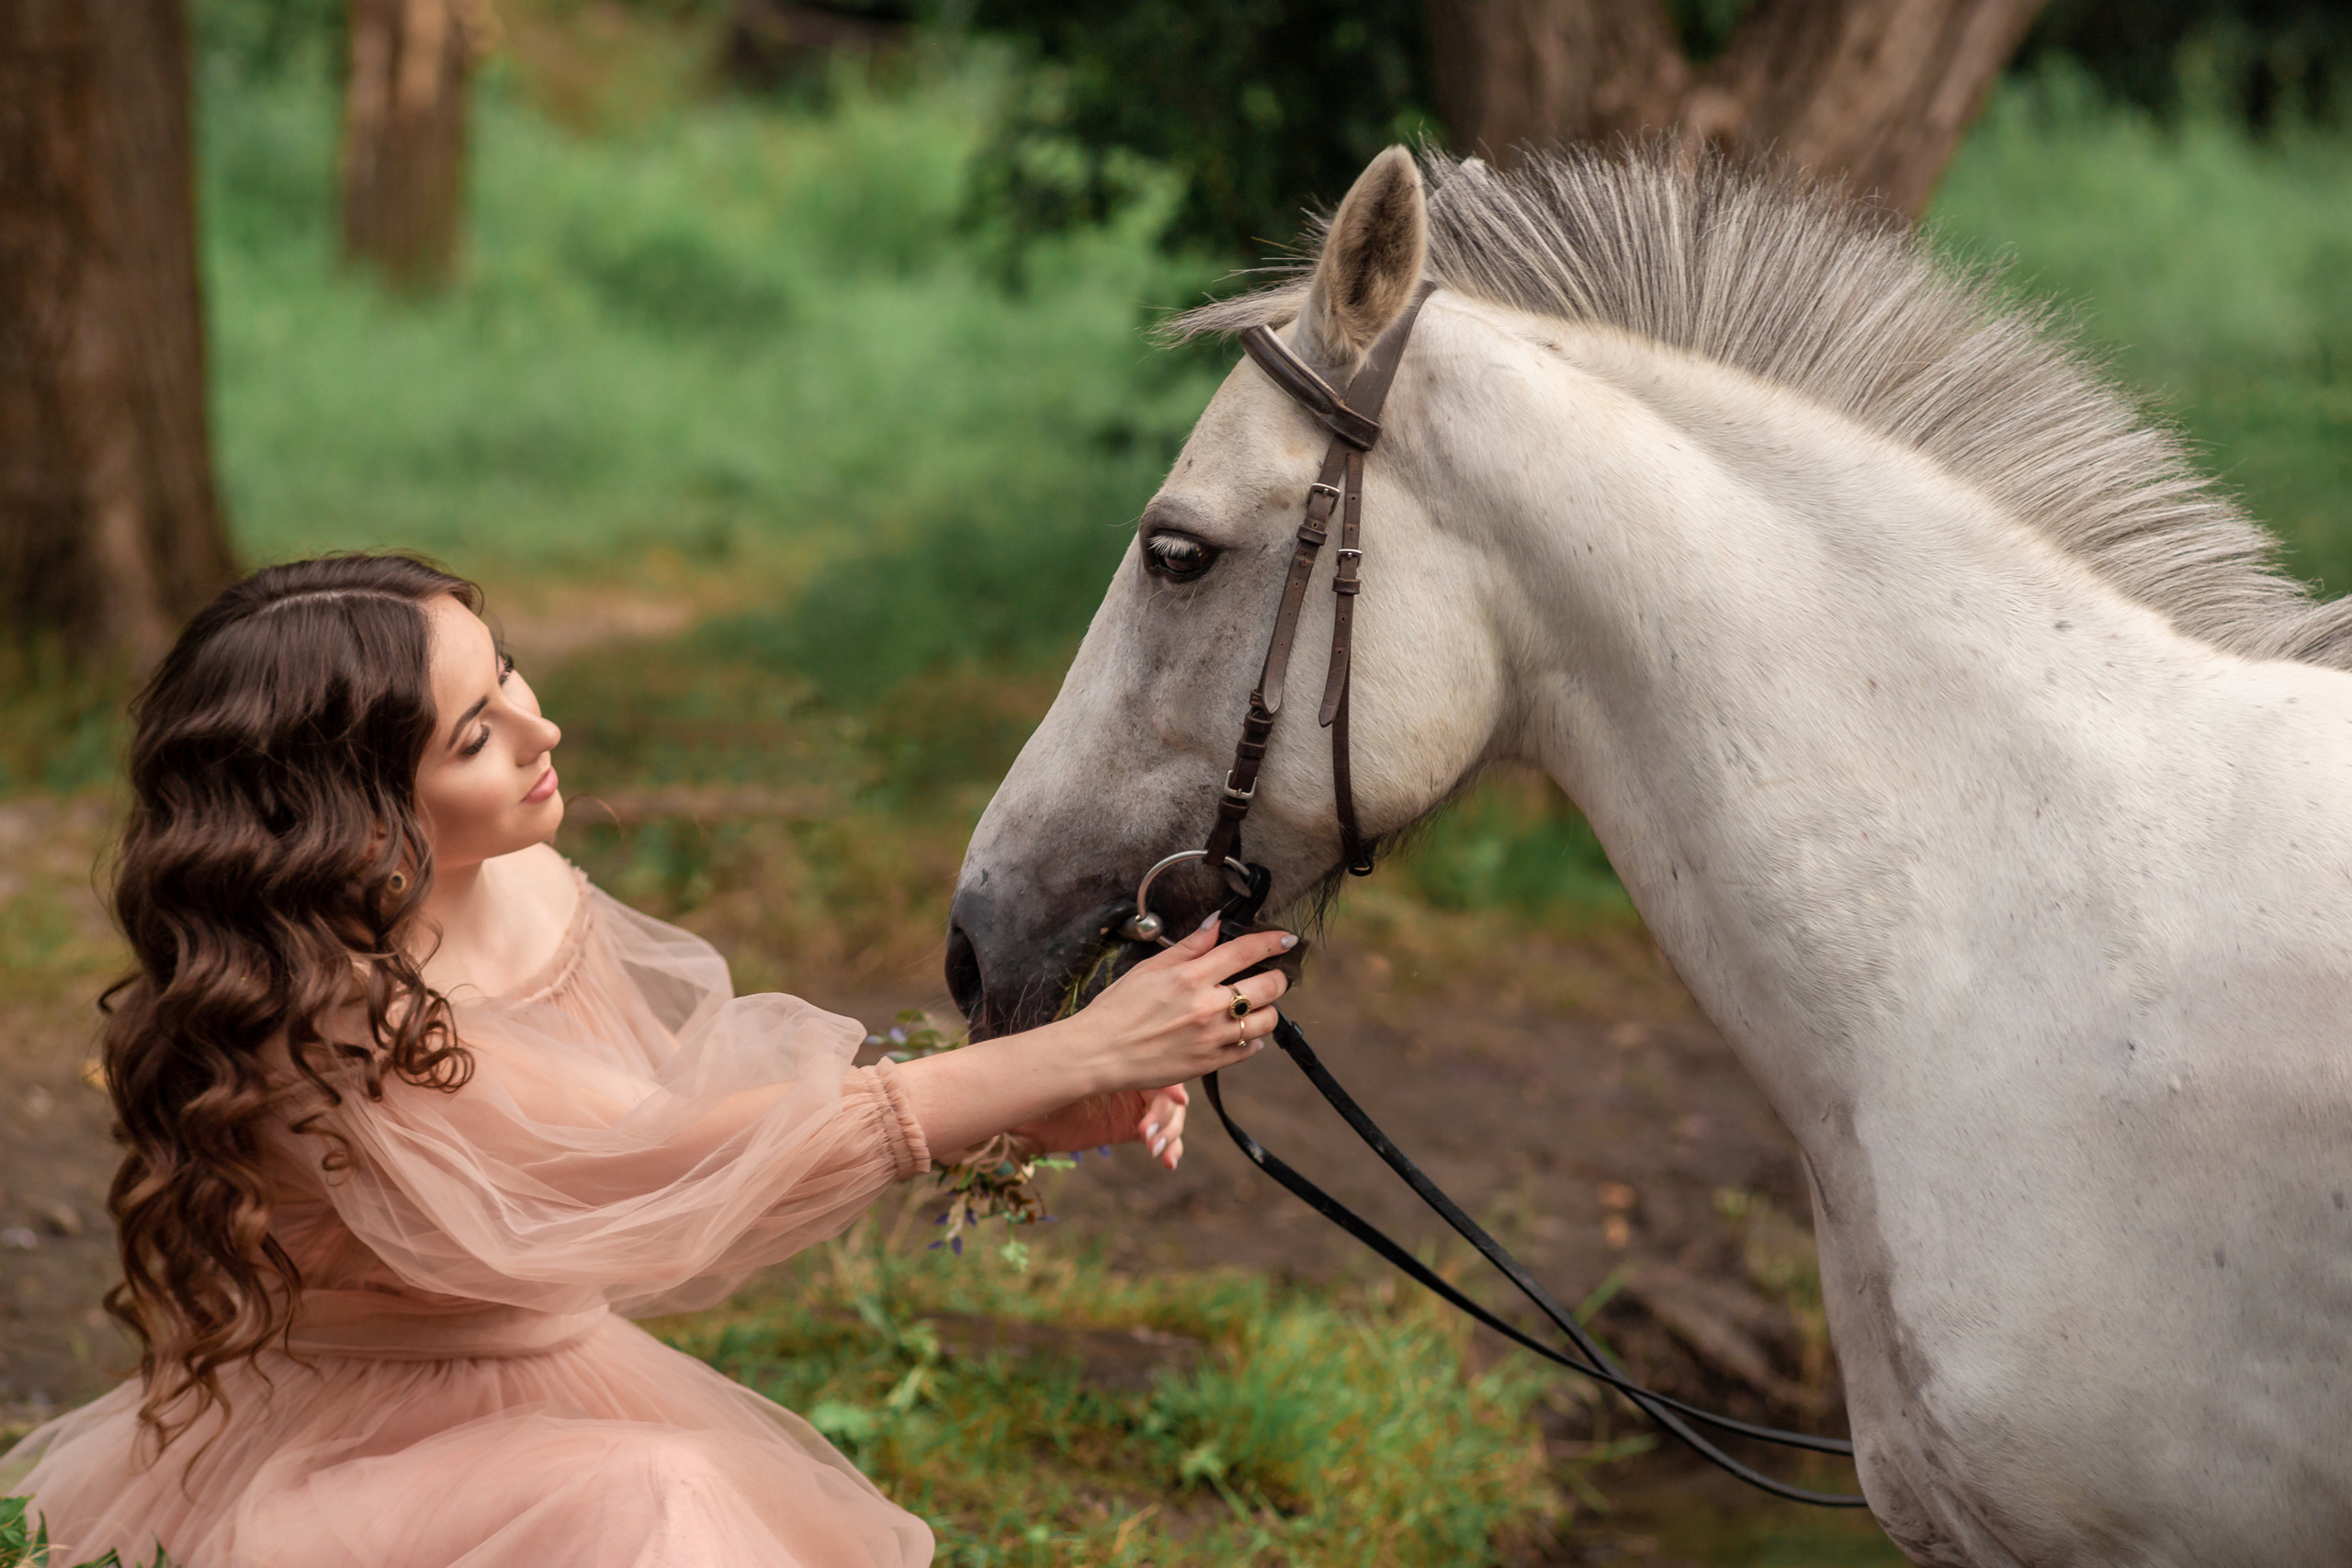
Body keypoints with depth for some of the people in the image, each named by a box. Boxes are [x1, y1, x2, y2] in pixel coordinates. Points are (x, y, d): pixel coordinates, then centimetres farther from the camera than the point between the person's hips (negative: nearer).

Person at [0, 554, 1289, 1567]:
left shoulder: (524, 890, -4)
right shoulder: (330, 1036, -29)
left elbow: (712, 1064, 4)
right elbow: (687, 1157, -32)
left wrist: (1025, 1106, -12)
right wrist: (1076, 1054, -32)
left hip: (555, 1396, 8)